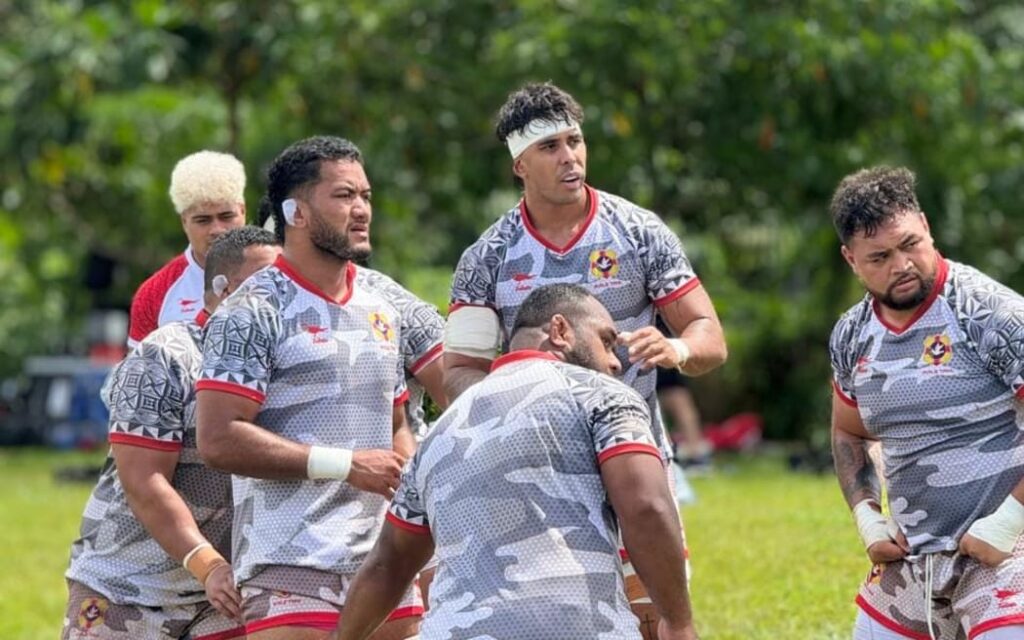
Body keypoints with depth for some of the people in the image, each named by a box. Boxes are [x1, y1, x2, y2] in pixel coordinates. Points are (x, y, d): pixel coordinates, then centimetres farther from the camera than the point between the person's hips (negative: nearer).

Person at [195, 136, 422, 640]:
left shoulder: (379, 312, 18)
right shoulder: (253, 313, -6)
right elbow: (219, 439, -16)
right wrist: (345, 465, -16)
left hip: (384, 560, 7)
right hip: (292, 567, -7)